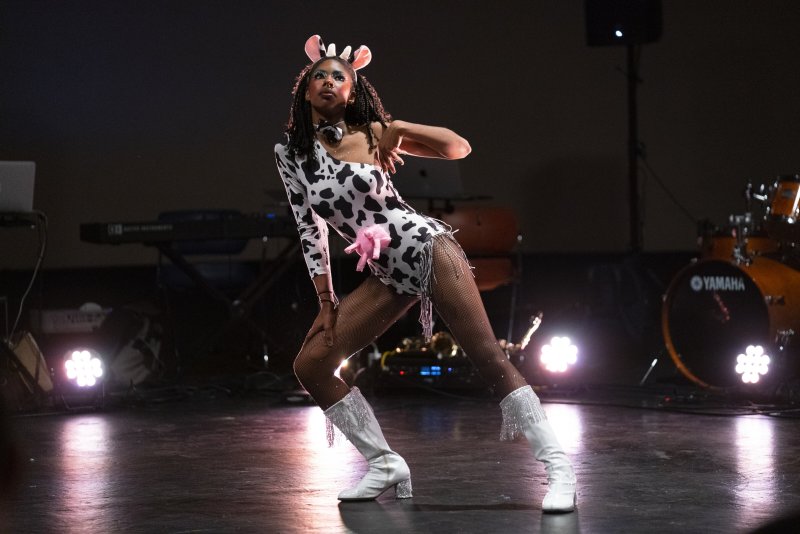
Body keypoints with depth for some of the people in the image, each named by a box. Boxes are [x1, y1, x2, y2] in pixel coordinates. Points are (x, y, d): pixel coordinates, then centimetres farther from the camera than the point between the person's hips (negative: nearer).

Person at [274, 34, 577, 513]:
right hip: (387, 273, 5)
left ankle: (558, 468, -14)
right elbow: (310, 228, 8)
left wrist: (396, 129, -10)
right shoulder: (290, 152, 5)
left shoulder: (370, 134, -1)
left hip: (426, 246, -5)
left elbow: (460, 147, -2)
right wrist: (327, 301, 4)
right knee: (311, 364, -4)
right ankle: (385, 464, 3)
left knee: (490, 358, -13)